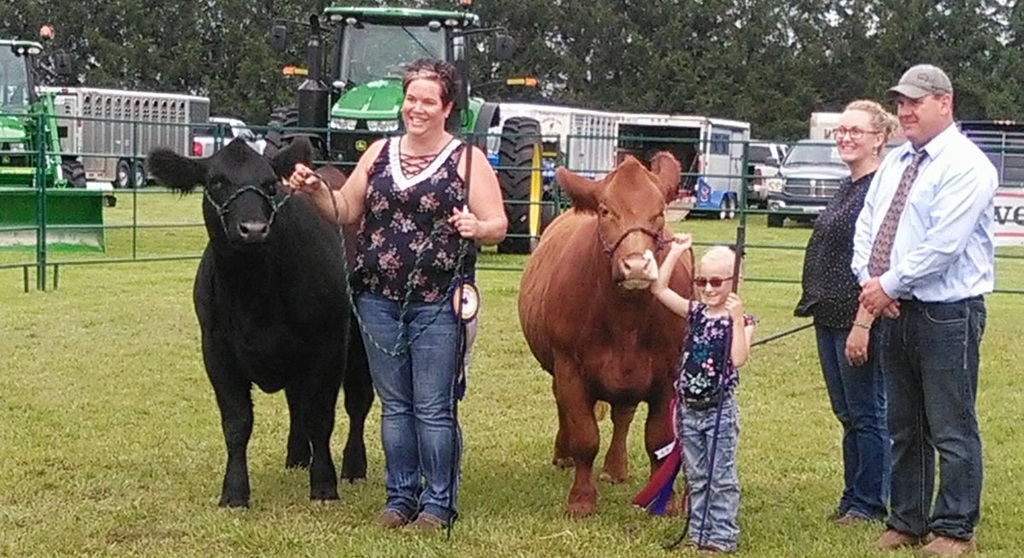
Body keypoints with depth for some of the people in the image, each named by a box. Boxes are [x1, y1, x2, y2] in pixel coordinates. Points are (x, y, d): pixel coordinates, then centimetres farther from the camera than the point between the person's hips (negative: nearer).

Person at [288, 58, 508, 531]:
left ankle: (438, 504, 10)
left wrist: (477, 227, -26)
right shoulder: (379, 153, 12)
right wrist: (315, 190, -3)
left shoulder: (468, 159, 0)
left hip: (438, 304, -4)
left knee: (434, 407, -1)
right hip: (378, 301, 4)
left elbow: (498, 224, -4)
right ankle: (400, 497, 21)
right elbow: (344, 211, 15)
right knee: (394, 404, 11)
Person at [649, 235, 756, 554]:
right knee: (696, 477, 12)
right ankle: (699, 532, 20)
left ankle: (723, 536, 7)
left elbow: (739, 359, -23)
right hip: (688, 408, 5)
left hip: (719, 410, -5)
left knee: (721, 478, 1)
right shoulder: (695, 313, 6)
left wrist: (737, 320, -29)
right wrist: (675, 253, -3)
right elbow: (659, 289, 0)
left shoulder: (741, 320, -8)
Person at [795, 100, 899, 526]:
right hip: (830, 317, 10)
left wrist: (863, 323, -24)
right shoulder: (848, 188, 14)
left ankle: (870, 503, 12)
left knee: (866, 413, 2)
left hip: (857, 319, -9)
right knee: (847, 414, 15)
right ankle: (853, 497, 24)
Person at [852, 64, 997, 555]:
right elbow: (867, 225, 13)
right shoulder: (894, 163, 13)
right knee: (904, 426, 15)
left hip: (947, 314, -8)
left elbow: (941, 245, -21)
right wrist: (869, 280, -5)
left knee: (952, 430, -1)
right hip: (895, 311, 8)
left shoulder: (966, 165, -12)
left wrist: (889, 284, -15)